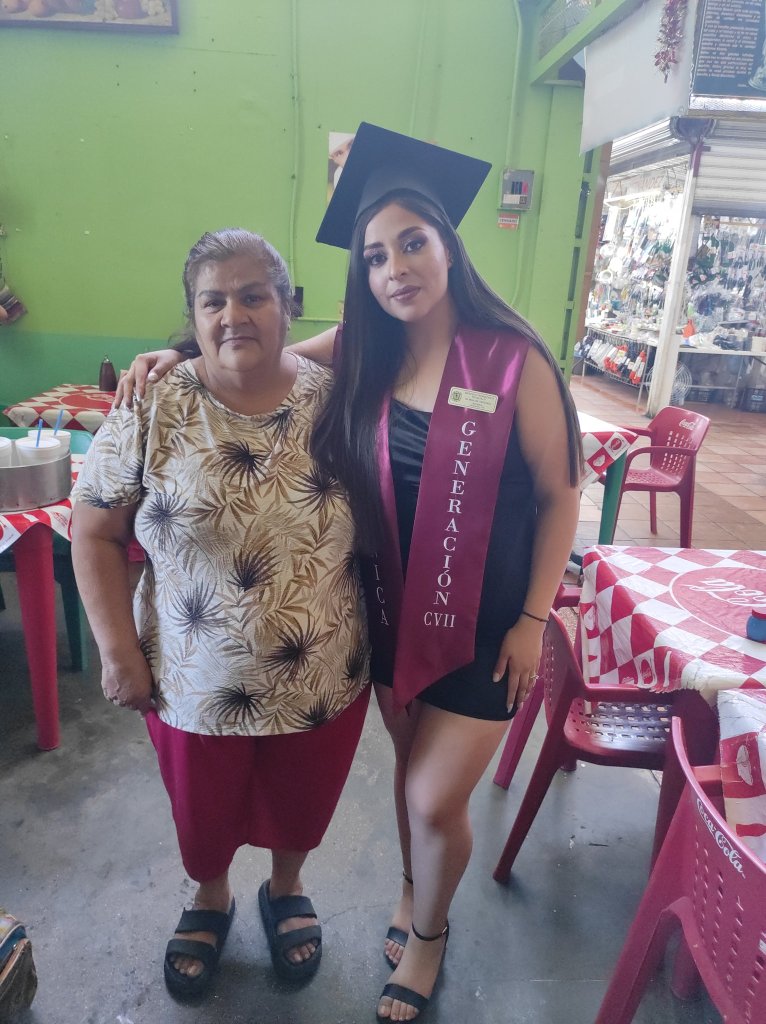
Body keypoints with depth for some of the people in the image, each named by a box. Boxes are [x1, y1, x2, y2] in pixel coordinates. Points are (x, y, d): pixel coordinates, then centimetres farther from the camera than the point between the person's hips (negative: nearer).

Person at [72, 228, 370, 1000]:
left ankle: (285, 890, 58)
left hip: (324, 680, 1)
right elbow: (95, 533, -7)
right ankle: (210, 899, 58)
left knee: (299, 805, 25)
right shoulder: (152, 409, -13)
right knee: (203, 813, 24)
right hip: (196, 682, 0)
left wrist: (378, 632, -1)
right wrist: (119, 652, -10)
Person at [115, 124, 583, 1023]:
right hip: (391, 609, 4)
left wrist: (533, 620, -10)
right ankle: (414, 894, 52)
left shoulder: (513, 359, -16)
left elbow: (559, 493, -10)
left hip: (481, 622, -3)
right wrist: (180, 355, -7)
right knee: (411, 770, 22)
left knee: (434, 801, 6)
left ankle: (428, 930, 40)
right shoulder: (361, 353, -4)